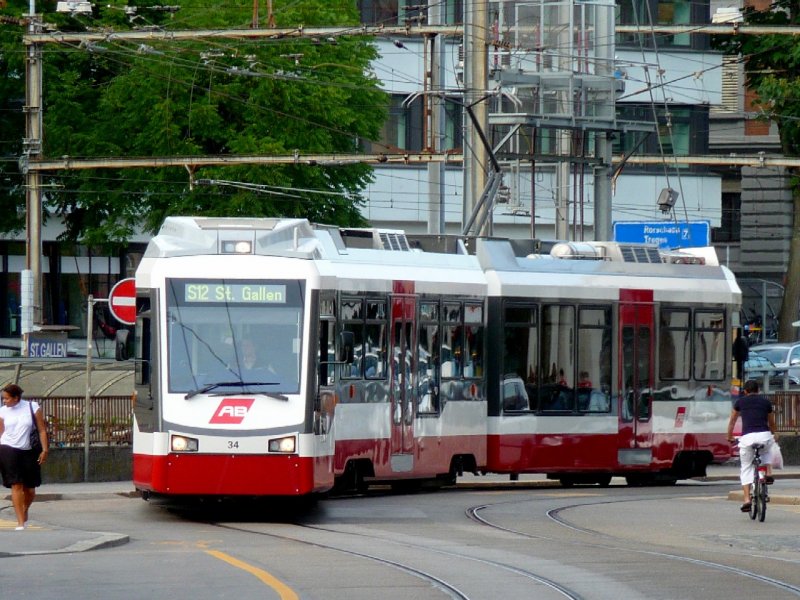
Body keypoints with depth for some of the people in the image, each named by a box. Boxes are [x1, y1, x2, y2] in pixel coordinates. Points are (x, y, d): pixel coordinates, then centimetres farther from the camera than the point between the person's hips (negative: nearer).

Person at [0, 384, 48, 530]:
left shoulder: (32, 407, -2)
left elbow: (42, 430, 0)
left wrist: (44, 450, -7)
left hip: (29, 452, 1)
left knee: (30, 489, 7)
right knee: (16, 486, -10)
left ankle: (25, 512, 38)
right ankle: (20, 523, -9)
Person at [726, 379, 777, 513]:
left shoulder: (740, 401, 14)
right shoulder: (766, 401, 17)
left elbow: (732, 420, 25)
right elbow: (771, 422, 31)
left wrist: (729, 436, 42)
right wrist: (774, 434, 52)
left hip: (747, 437, -1)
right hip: (764, 435, 1)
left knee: (746, 469, 10)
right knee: (766, 452, 38)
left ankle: (747, 500, 0)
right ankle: (768, 473, 17)